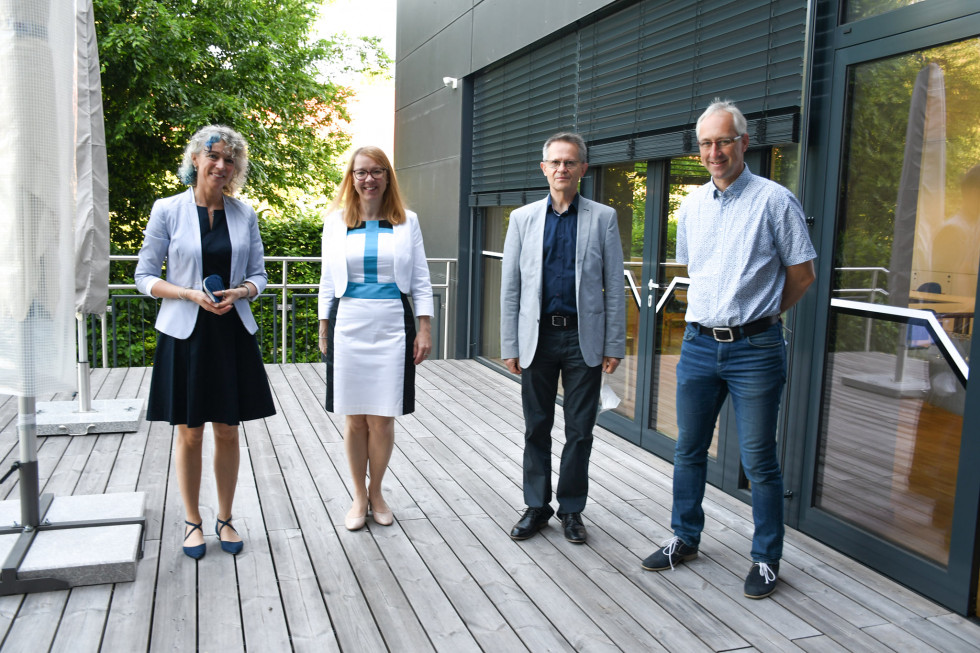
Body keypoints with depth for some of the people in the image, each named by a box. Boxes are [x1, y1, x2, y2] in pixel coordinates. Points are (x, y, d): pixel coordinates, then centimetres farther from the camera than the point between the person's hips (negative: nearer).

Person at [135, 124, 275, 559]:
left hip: (232, 335, 2)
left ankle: (224, 519, 25)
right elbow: (145, 277, -1)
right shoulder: (168, 210, -3)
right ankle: (192, 521, 25)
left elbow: (258, 275, 10)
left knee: (227, 430, 9)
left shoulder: (244, 214, 4)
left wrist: (239, 292, -12)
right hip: (185, 335, -2)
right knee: (189, 433, 7)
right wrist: (192, 294, -16)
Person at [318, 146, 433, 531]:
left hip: (392, 326, -1)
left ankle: (376, 493, 23)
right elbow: (328, 280, 11)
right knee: (355, 420, 6)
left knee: (382, 419, 2)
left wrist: (425, 329, -1)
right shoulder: (336, 221, 8)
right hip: (349, 326, 1)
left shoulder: (406, 222, 6)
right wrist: (324, 330, 8)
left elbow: (420, 280, 6)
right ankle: (359, 498, 22)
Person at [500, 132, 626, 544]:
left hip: (584, 339, -1)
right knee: (537, 428, 10)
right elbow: (510, 287, 5)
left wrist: (614, 345, -3)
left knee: (580, 431, 7)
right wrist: (510, 345, 1)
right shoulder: (523, 218, 6)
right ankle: (537, 506, 26)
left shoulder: (603, 218, 3)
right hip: (537, 337, 1)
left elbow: (614, 286, 2)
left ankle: (571, 509, 23)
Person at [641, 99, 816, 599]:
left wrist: (760, 315, 8)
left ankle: (766, 559, 19)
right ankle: (685, 539, 30)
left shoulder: (774, 200, -6)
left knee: (759, 460, 3)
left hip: (754, 348, -5)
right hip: (699, 344, 5)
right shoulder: (692, 205, 9)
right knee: (688, 451, 13)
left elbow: (802, 274, 0)